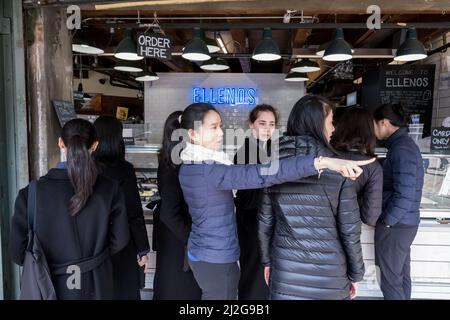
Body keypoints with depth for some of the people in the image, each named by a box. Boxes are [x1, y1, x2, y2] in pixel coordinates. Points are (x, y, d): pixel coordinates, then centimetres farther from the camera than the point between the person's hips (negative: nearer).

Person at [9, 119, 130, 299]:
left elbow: (18, 251, -10)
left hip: (53, 287, -1)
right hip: (98, 286, 2)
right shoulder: (110, 189, -16)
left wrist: (48, 263, 9)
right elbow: (119, 239, -7)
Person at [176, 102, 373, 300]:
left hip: (199, 253, 8)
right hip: (217, 259, -8)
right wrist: (320, 162, -46)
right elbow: (261, 174, -41)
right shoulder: (209, 171, -28)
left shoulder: (188, 167, 1)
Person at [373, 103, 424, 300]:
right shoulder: (405, 144, 11)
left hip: (395, 225, -9)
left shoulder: (401, 149, -19)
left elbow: (404, 195, -24)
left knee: (390, 280, 4)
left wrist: (385, 222, -15)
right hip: (404, 222, 9)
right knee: (401, 275, 19)